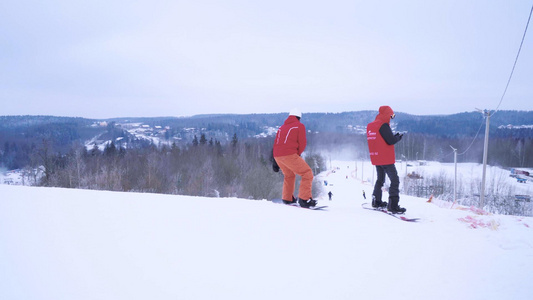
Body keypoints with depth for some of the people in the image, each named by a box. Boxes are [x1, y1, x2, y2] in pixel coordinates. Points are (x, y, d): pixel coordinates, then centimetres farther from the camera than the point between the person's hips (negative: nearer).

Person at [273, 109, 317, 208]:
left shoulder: (282, 127, 23)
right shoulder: (300, 126, 6)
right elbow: (302, 143, 0)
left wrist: (276, 163, 21)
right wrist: (298, 154, 18)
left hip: (277, 155, 7)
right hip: (289, 155, -7)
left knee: (289, 175, 29)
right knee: (307, 173, -1)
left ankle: (287, 198, 31)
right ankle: (304, 199, -12)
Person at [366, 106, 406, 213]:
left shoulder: (369, 126, 11)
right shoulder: (383, 126, -16)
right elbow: (391, 141, -19)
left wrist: (394, 136, 12)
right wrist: (399, 137, 1)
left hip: (376, 158, 9)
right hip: (386, 158, -9)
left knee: (380, 179, 22)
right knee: (395, 180, -5)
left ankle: (376, 201, 28)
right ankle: (393, 205, -10)